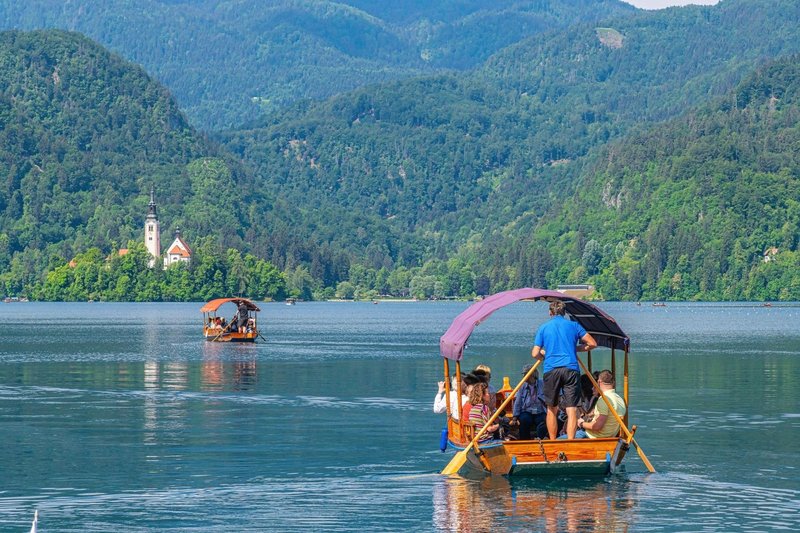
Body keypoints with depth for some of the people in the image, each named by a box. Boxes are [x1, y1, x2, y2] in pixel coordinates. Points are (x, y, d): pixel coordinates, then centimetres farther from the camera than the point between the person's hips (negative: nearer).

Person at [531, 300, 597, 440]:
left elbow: (535, 354, 3)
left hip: (551, 370, 1)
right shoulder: (574, 325, 10)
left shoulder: (543, 328, 10)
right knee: (572, 409, -5)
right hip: (571, 369, -1)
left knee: (552, 409, 14)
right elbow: (592, 343, 9)